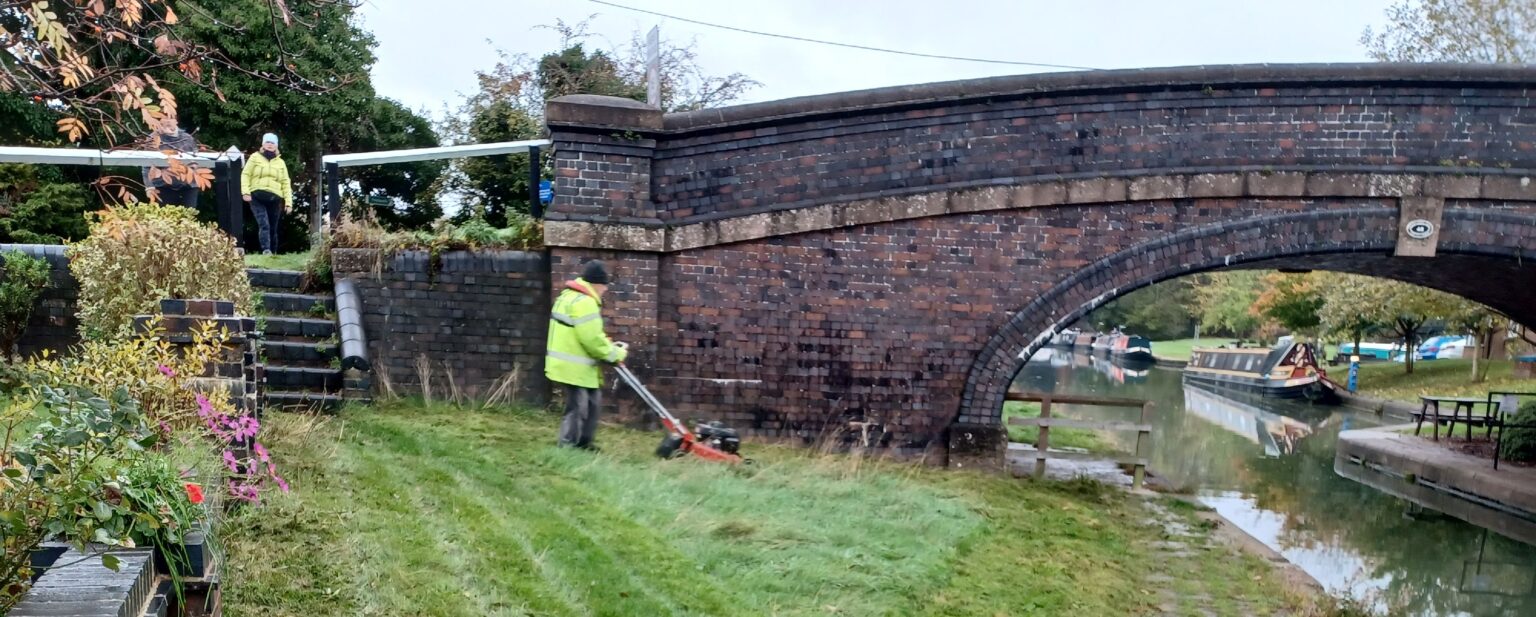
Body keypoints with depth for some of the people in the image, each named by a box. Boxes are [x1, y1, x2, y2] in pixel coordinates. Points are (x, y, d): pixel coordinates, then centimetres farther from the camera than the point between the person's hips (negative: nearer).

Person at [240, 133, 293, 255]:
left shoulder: (280, 162, 18)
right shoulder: (255, 158, 11)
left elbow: (286, 183, 13)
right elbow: (246, 175, 6)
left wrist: (288, 201, 4)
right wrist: (246, 192, -8)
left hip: (274, 198, 3)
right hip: (257, 197, -3)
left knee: (273, 228, 5)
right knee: (263, 224, -19)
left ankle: (273, 252, 11)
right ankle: (266, 249, -30)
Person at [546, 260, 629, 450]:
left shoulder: (570, 296, 14)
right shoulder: (584, 302, -22)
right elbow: (592, 340, -24)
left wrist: (609, 346, 8)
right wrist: (616, 354, -11)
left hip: (570, 363, 11)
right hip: (574, 367, -11)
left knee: (592, 401, 20)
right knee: (577, 409, -2)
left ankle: (583, 443, 30)